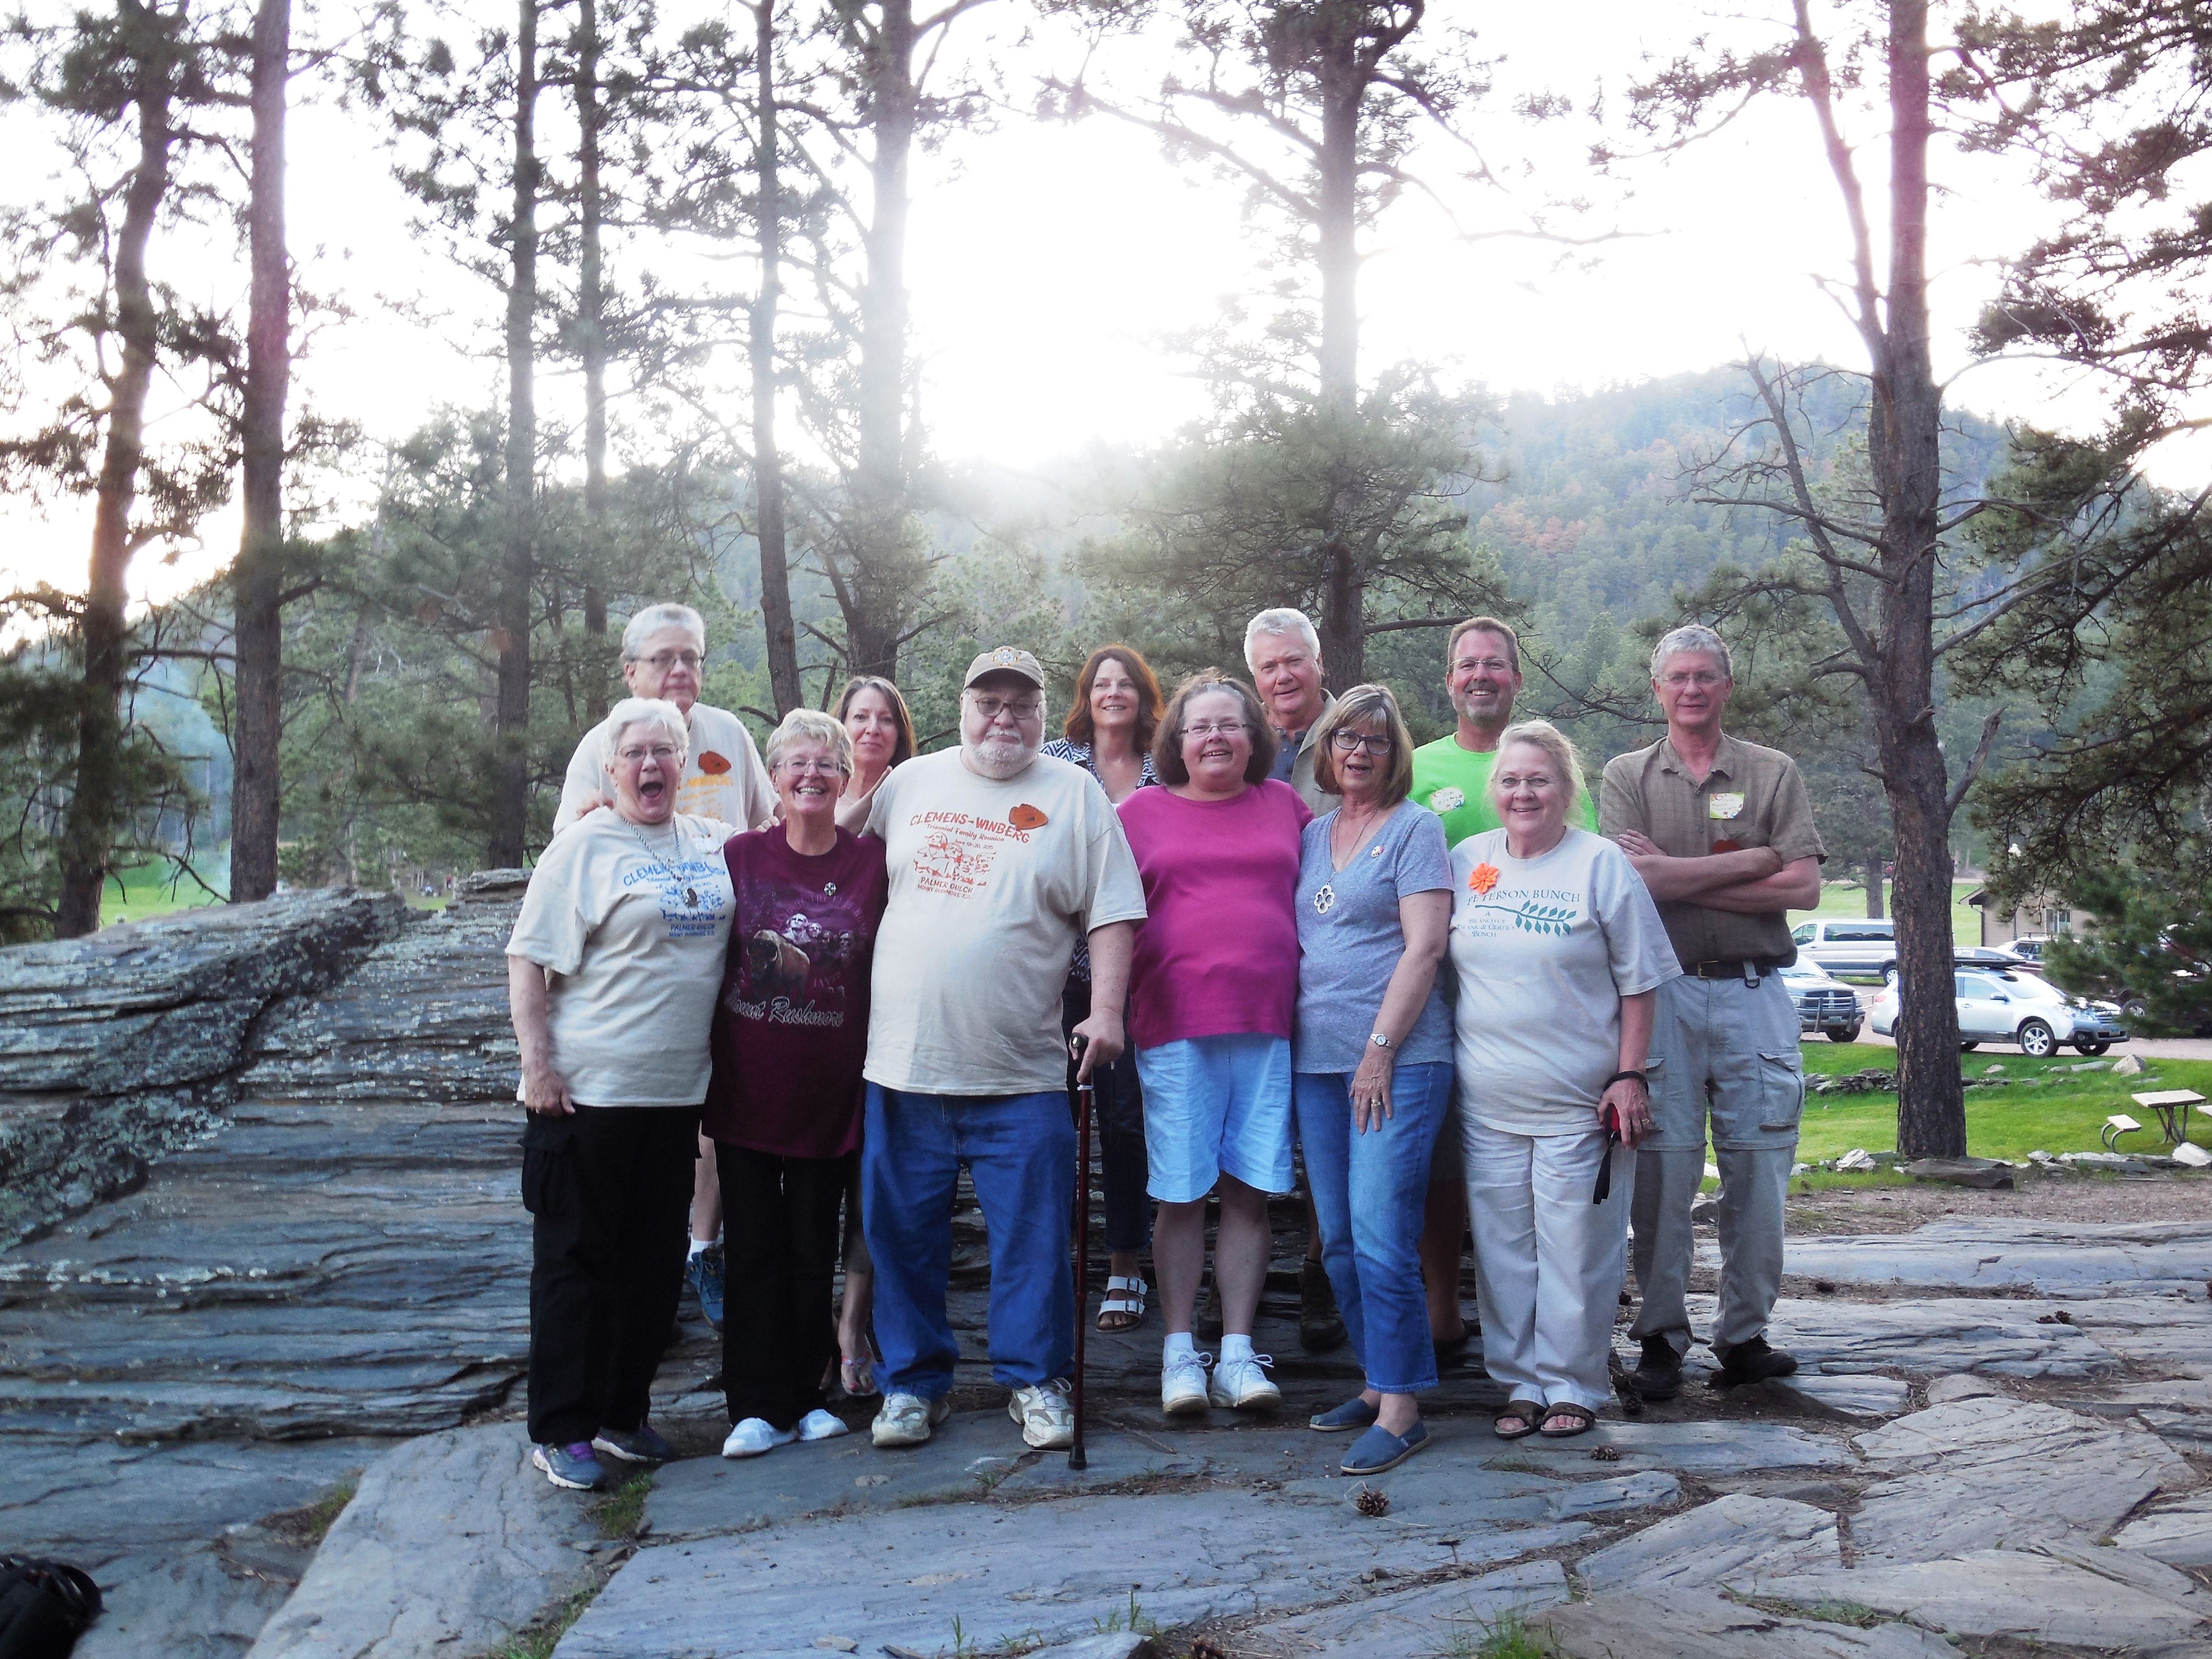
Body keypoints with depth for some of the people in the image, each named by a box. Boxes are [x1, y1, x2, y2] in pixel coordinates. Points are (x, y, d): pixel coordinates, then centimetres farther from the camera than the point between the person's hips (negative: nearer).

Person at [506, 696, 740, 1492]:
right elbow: (529, 962, -8)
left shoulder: (716, 845, 10)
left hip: (677, 1093, 5)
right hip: (589, 1093, -5)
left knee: (656, 1263, 12)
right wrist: (538, 1065, -14)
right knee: (575, 1261, 3)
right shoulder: (584, 846, -5)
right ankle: (560, 1432, 14)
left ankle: (622, 1414, 27)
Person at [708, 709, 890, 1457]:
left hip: (830, 1088, 0)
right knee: (755, 1247, 5)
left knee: (815, 1248, 10)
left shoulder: (873, 862, -1)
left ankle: (805, 1395, 24)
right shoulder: (740, 855, 0)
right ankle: (759, 1407, 15)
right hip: (747, 1086, 0)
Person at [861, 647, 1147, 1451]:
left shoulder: (1075, 795, 3)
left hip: (1023, 1070, -2)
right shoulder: (909, 784, 10)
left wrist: (1106, 1009, -9)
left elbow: (1110, 913, 1)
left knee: (1034, 1233, 3)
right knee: (902, 1231, 9)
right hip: (906, 1057, 2)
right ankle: (914, 1380, 24)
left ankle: (1035, 1380, 19)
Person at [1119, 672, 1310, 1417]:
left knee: (1250, 1191, 3)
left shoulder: (1285, 805, 12)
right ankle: (1180, 1354, 12)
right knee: (1181, 1194, 2)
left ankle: (1238, 1354, 11)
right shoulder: (1141, 812, 7)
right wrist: (1107, 1009, -2)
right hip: (1175, 1027, -1)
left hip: (1267, 1026, 2)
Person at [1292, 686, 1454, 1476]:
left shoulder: (1415, 828, 0)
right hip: (1317, 1060, 6)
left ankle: (1401, 1407, -3)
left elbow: (1424, 947, -9)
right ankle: (1379, 1382, 21)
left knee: (1380, 1234, -10)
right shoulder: (1311, 834, 17)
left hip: (1398, 1058, -6)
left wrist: (1380, 1049, -14)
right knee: (1340, 1240, 9)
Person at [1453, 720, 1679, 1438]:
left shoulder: (1602, 864, -3)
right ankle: (1522, 1382, 22)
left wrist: (1630, 1076, -7)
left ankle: (1573, 1384, 17)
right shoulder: (1467, 861, 8)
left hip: (1579, 1102, -3)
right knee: (1502, 1248, 9)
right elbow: (1440, 963, 16)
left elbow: (1638, 982, -1)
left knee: (1576, 1251, 2)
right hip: (1487, 1101, 4)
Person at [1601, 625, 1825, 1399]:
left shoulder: (1773, 773, 10)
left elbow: (1803, 888, -2)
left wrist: (1680, 877, -6)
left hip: (1754, 993, 1)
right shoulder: (1628, 775, 9)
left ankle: (1745, 1334, 15)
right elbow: (1639, 879, -8)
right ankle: (1661, 1336, 9)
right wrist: (1755, 859, -6)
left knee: (1758, 1169, 3)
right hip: (1661, 992, -1)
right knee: (1662, 1169, -1)